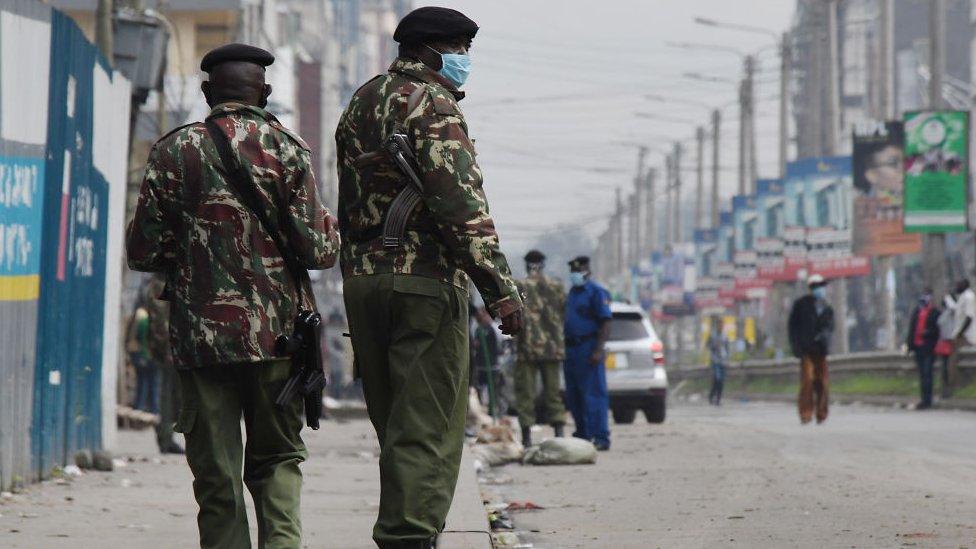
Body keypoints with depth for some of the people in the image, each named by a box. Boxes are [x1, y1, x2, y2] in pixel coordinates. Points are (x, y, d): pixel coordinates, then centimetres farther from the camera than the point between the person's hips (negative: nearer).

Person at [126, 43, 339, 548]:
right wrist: (328, 228, 18)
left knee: (216, 474, 4)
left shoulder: (174, 151, 0)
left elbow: (144, 253, 1)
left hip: (202, 336, 0)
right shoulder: (287, 149, -1)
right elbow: (317, 251, -5)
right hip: (278, 333, 1)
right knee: (277, 457, 14)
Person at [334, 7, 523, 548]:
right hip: (426, 281, -8)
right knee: (427, 428, -7)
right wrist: (499, 288, -19)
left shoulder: (360, 104, 18)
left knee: (393, 426, 14)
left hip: (361, 279, 8)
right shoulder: (432, 105, -9)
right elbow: (460, 203, -18)